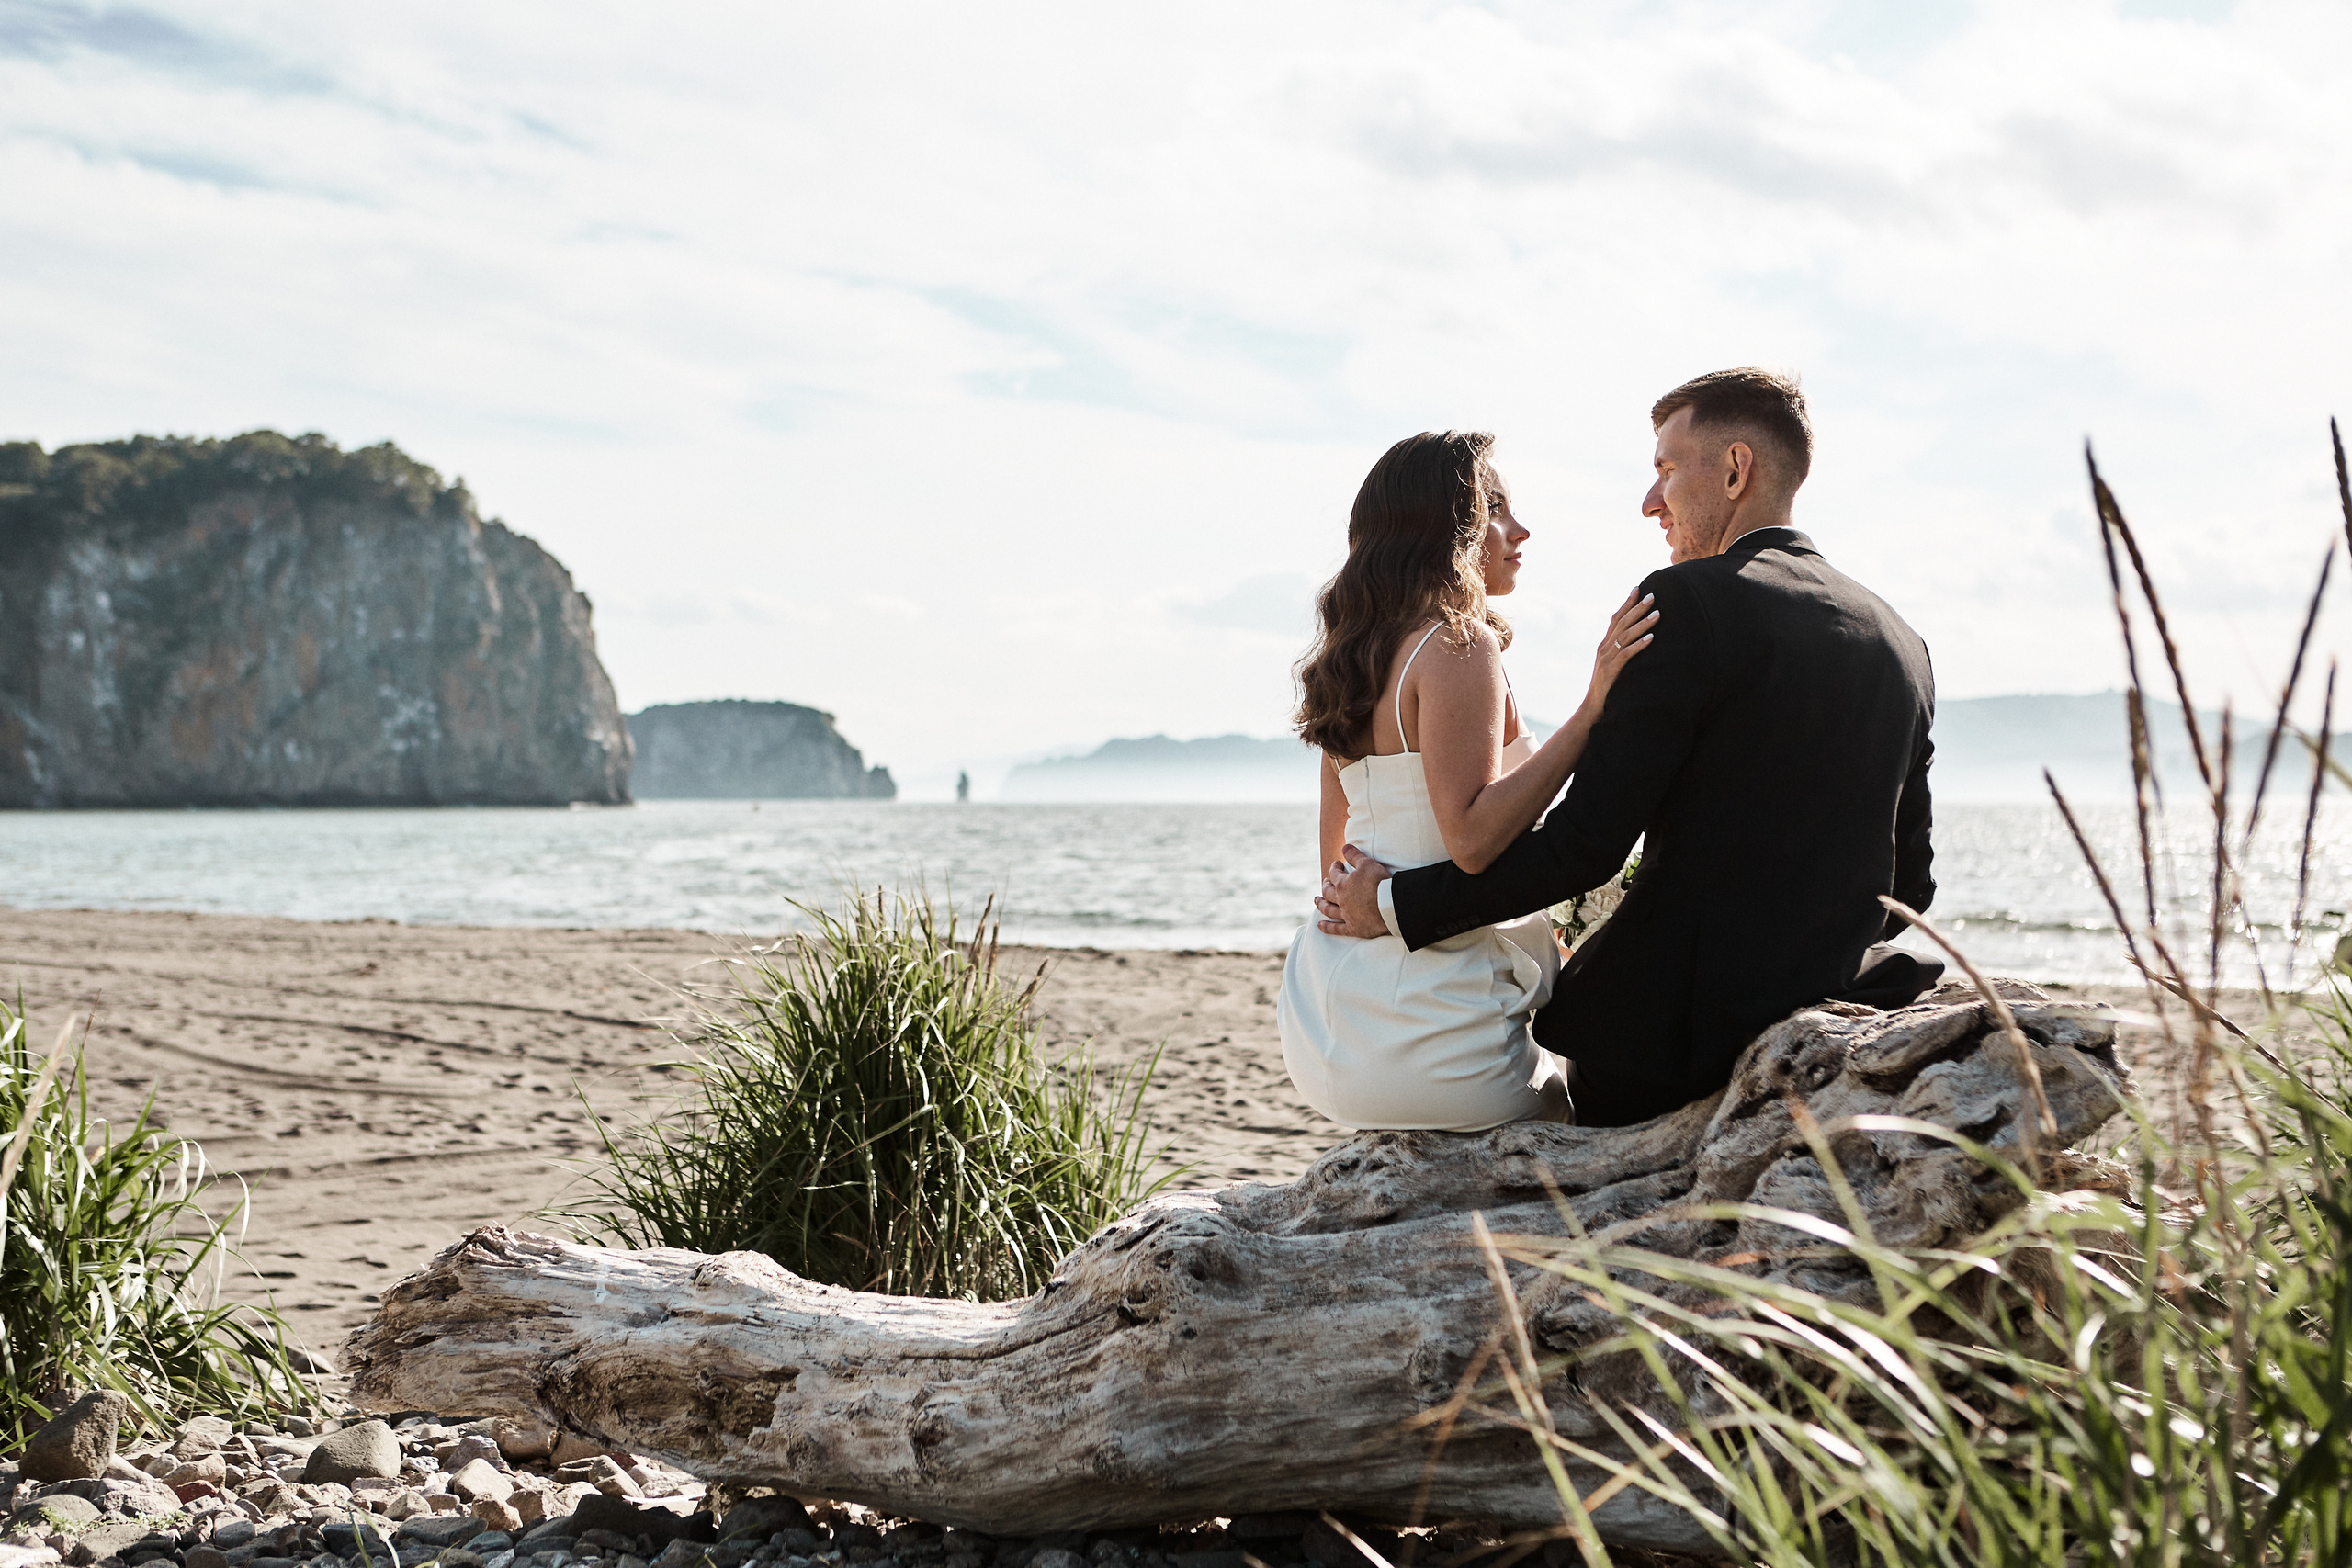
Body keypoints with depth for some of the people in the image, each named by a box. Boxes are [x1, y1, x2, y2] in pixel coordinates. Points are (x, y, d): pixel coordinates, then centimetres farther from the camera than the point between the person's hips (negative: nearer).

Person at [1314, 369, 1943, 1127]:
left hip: (1687, 1029, -6)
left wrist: (1398, 904, -8)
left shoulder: (1687, 602, -13)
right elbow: (1910, 882, 14)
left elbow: (1588, 842, -17)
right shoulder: (1901, 642, 9)